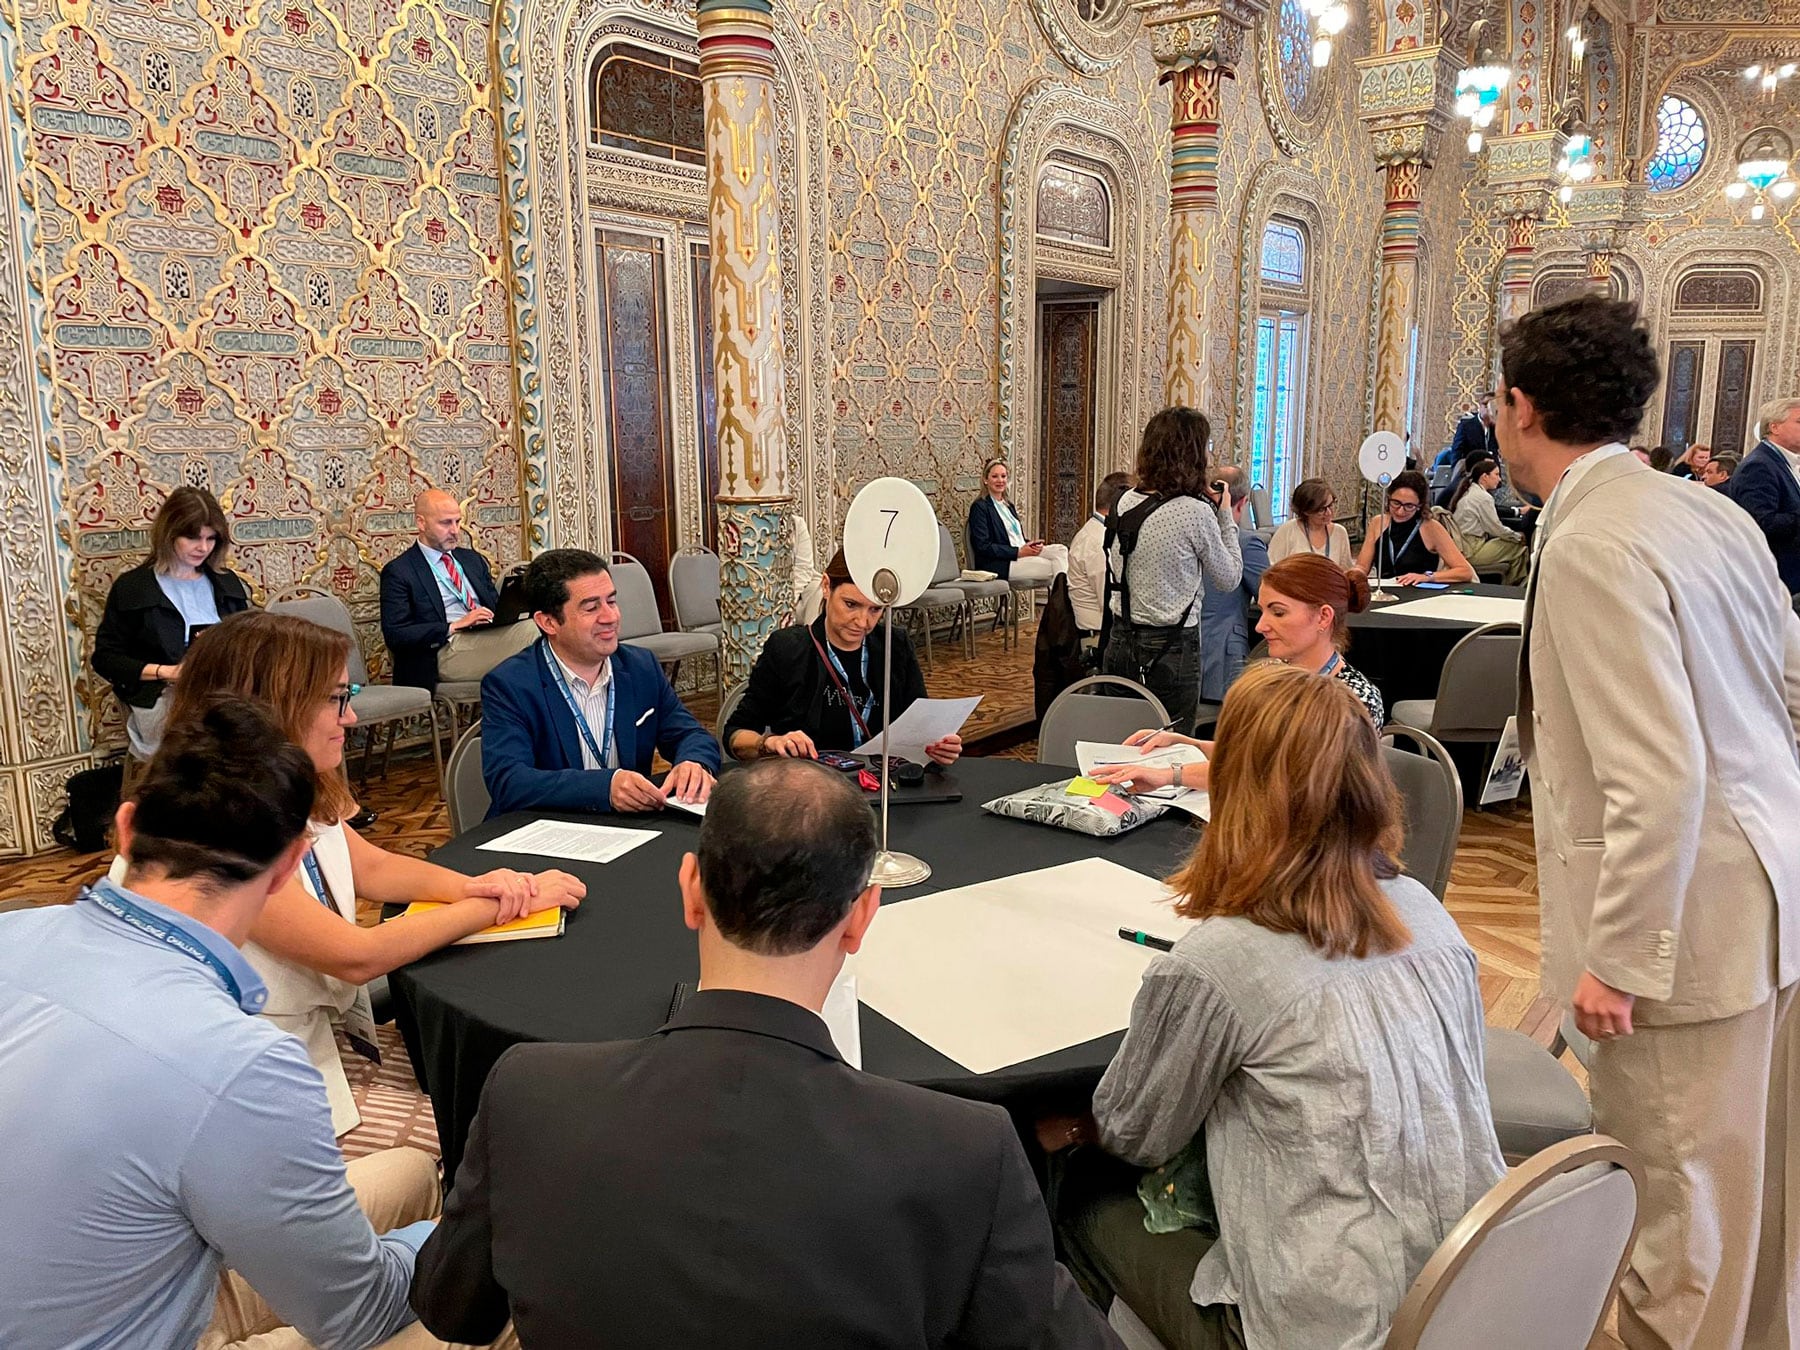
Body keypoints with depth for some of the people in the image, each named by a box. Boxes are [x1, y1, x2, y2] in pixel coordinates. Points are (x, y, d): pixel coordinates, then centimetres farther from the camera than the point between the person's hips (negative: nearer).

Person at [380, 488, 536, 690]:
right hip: (447, 649, -6)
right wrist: (454, 627, -13)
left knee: (529, 628, -31)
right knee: (527, 631, -32)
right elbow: (395, 635, -2)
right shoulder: (398, 571, 7)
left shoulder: (473, 559, 25)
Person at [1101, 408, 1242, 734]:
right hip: (1170, 649, -6)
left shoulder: (1127, 502, 3)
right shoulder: (1196, 512, -15)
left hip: (1120, 643, 6)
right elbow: (1229, 579, -1)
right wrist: (1226, 517, 8)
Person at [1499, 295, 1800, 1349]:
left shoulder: (1592, 547, -20)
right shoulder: (1713, 511, 6)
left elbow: (1659, 777, -26)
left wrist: (1619, 962, -20)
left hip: (1682, 914, -9)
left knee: (1676, 1199, 7)